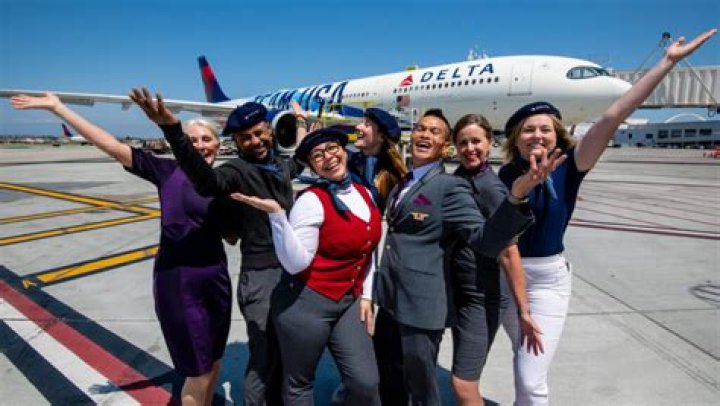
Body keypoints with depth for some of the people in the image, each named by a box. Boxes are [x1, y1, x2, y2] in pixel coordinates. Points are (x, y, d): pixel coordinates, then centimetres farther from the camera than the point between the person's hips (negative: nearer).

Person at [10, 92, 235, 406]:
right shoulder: (168, 171, -7)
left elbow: (232, 235, 9)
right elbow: (112, 146, -11)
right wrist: (56, 107, -11)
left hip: (216, 278, 5)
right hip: (179, 282, -4)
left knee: (214, 363, 19)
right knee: (198, 372, 7)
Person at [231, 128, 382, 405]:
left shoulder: (365, 194, 5)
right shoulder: (312, 200, -15)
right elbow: (295, 263, -22)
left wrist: (366, 296, 10)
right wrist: (276, 214, -31)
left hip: (349, 302, 6)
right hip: (306, 302, -5)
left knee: (366, 382, 4)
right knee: (299, 383, 12)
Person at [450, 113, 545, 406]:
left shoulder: (491, 188, -19)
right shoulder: (457, 179, 5)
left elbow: (508, 253, -22)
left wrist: (523, 311, -22)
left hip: (483, 298, -8)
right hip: (458, 291, 8)